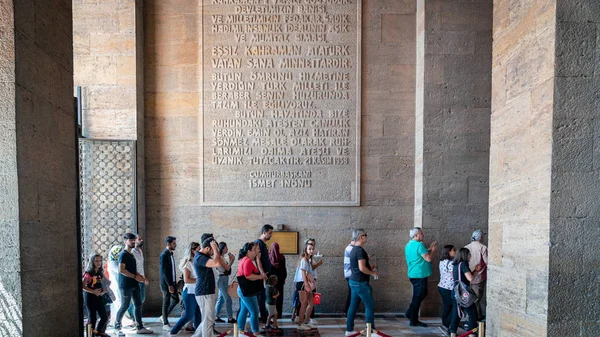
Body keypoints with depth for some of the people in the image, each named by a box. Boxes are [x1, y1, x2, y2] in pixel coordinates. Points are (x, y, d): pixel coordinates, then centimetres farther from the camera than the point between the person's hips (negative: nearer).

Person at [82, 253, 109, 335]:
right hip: (90, 298, -6)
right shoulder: (88, 274, -10)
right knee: (93, 318, 0)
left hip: (99, 298, 6)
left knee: (105, 317, 4)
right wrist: (93, 291, -24)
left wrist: (103, 291, -1)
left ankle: (98, 332, 23)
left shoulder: (101, 273, 9)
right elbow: (83, 286, -17)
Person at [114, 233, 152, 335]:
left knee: (138, 305, 7)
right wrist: (135, 276, -18)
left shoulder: (131, 254, 15)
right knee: (125, 306, 0)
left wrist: (139, 276, 7)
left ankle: (140, 328, 13)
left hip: (134, 284, 8)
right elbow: (121, 270, -20)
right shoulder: (123, 254, -11)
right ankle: (117, 327, 17)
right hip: (125, 285, -8)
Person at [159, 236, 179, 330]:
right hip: (166, 283, -9)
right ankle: (165, 324, 14)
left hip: (172, 282, 9)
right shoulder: (164, 255, -17)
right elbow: (164, 271, -20)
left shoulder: (170, 254, 10)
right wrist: (169, 285, -20)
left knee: (176, 300, 13)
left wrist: (174, 282, 11)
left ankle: (163, 317, 26)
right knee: (166, 303, 2)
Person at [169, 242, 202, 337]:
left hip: (196, 292, 7)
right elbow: (186, 279, -18)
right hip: (190, 292, -7)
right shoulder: (188, 263, -13)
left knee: (198, 315, 9)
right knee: (189, 315, 0)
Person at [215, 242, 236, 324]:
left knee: (221, 299, 14)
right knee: (228, 299, -8)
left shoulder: (222, 257, 14)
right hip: (222, 279, -10)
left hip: (224, 279, 10)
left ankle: (216, 317, 20)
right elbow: (227, 268, -18)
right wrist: (231, 260, -8)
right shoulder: (219, 257, -14)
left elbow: (227, 267, 12)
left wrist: (231, 260, 2)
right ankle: (230, 318, -5)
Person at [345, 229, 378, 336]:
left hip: (353, 281, 9)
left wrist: (369, 266, 15)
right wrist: (373, 273, -10)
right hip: (361, 283, -9)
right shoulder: (360, 250, -19)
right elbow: (362, 268, -25)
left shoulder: (353, 250, 12)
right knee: (369, 305, 0)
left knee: (353, 305, 12)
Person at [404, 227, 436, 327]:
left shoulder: (409, 245, 13)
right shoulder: (419, 244, -17)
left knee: (422, 294, 22)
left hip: (413, 274, 9)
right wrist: (432, 251, -1)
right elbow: (428, 258, -19)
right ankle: (413, 321, 10)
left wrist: (428, 249, 18)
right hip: (420, 275, -9)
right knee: (418, 297, 1)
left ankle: (410, 313, 21)